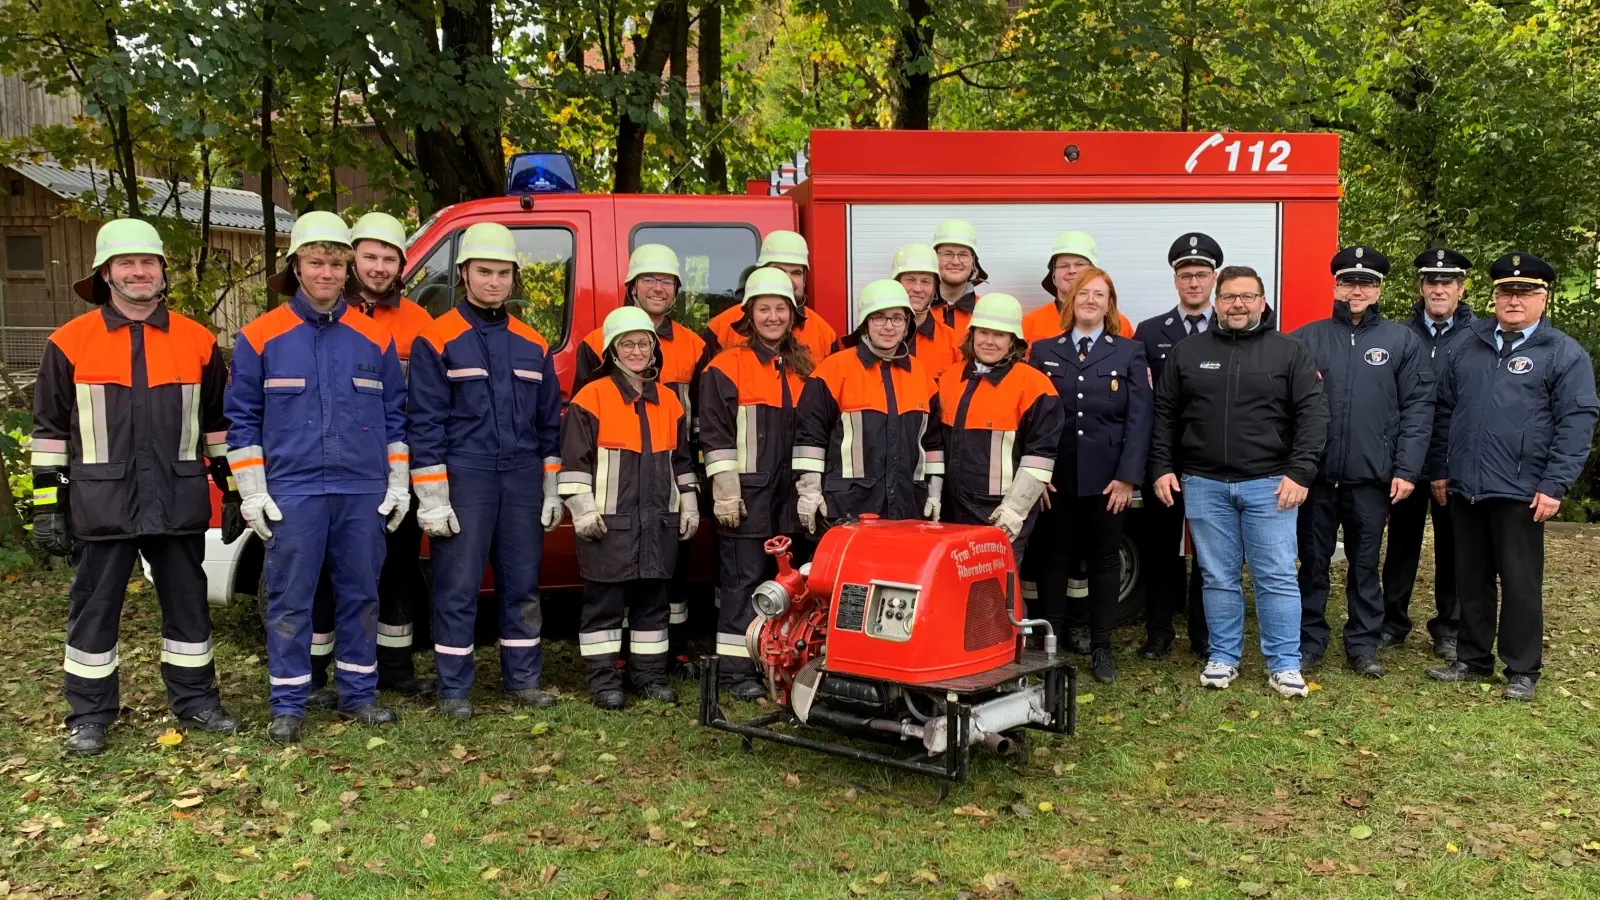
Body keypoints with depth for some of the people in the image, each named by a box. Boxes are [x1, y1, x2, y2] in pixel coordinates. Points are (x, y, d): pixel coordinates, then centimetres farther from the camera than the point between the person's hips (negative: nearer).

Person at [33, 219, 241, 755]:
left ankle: (195, 700, 24)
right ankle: (89, 715, 20)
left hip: (179, 505, 2)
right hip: (102, 505, -1)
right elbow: (50, 429, 2)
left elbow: (219, 422, 11)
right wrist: (48, 504, -1)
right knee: (94, 610, 7)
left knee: (188, 602, 11)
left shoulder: (198, 342, 6)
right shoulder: (69, 343, 1)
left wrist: (232, 489, 9)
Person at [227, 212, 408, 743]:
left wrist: (398, 484, 8)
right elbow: (242, 417, 4)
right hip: (292, 491, -2)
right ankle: (288, 705, 12)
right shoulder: (262, 337, 2)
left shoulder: (374, 338, 7)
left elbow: (395, 415, 12)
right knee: (290, 599, 2)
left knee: (360, 594, 9)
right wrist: (252, 491, -1)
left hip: (364, 492, 2)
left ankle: (359, 694, 21)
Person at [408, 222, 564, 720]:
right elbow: (425, 422, -6)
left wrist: (552, 490, 10)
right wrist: (432, 497, -11)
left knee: (522, 585, 10)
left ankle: (523, 679, 22)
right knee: (457, 588, 0)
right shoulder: (437, 340, -2)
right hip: (464, 479, -4)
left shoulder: (533, 344, 12)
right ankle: (454, 689, 10)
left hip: (523, 481, 4)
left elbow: (550, 421, 15)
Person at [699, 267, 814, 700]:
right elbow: (716, 434, -8)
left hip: (787, 493, 5)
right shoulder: (728, 365, -4)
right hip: (746, 492, -5)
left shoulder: (802, 369, 13)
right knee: (744, 578, -3)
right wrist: (726, 491, -14)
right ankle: (737, 669, 3)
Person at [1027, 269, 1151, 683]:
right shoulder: (1044, 351, 8)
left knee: (1105, 562, 8)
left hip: (1108, 478, 0)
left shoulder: (1130, 352, 5)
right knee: (1054, 559, 7)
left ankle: (1101, 648, 16)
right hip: (1056, 477, 1)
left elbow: (1139, 419, -2)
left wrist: (1127, 477, -10)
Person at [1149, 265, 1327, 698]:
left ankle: (1284, 664, 10)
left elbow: (1312, 414, -2)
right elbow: (1165, 414, 10)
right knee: (1218, 577, 9)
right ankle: (1223, 658, 19)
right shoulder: (1187, 352, 8)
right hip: (1204, 484, 2)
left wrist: (1300, 473, -11)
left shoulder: (1289, 351, 3)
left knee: (1277, 577, 1)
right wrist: (1162, 468, 3)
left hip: (1269, 484, -2)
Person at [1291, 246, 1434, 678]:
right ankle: (1309, 642, 19)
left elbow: (1418, 408, 1)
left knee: (1365, 565, 11)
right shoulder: (1307, 338, 4)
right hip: (1316, 475, 0)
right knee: (1313, 563, 9)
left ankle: (1363, 644, 22)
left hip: (1372, 477, 0)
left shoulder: (1402, 341, 4)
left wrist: (1405, 470, -5)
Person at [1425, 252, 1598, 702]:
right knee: (1470, 579, 13)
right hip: (1464, 488, 4)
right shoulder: (1467, 346, 11)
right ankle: (1472, 658, 26)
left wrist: (1554, 486, -13)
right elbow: (1445, 410, 14)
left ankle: (1522, 671, 16)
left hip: (1521, 492, -4)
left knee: (1520, 583, 4)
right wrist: (1440, 469, 10)